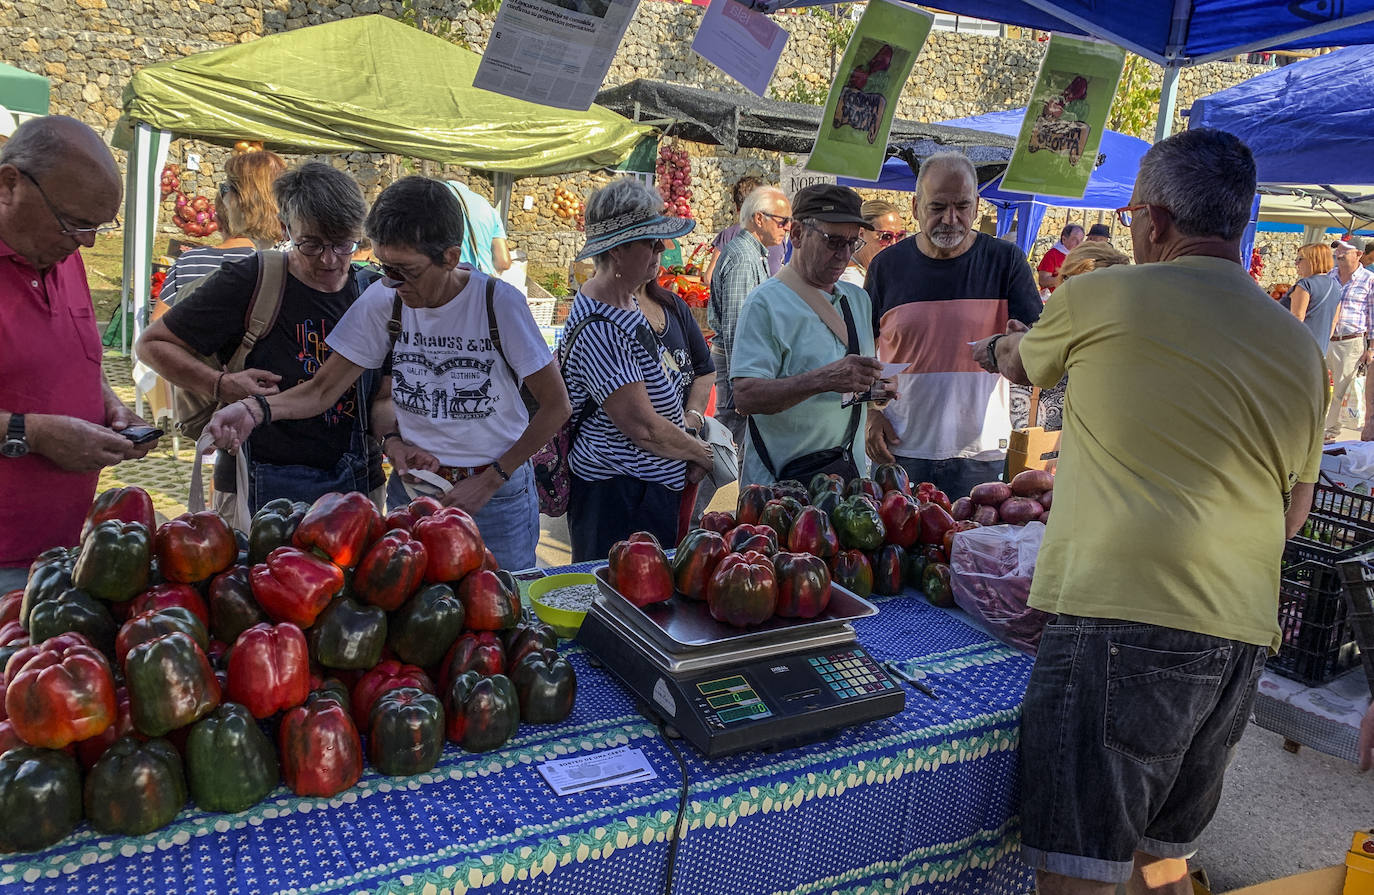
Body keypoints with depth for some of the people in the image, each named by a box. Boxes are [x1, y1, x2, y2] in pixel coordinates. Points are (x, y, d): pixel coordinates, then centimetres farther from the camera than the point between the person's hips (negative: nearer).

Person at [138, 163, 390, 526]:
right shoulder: (249, 281, -8)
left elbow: (382, 400, 6)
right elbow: (151, 343, -1)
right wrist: (221, 385, -16)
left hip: (358, 482, 4)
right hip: (259, 485, -3)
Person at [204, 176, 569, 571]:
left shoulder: (500, 302, -17)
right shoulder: (384, 299, -8)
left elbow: (555, 406, -11)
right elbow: (323, 389, -6)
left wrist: (490, 482, -12)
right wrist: (254, 410, -26)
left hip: (497, 496, -2)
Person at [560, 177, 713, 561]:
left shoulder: (626, 303, 10)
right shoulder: (598, 328, -23)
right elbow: (643, 426, -24)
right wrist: (700, 453, -8)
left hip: (655, 486, 10)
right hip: (617, 498, -10)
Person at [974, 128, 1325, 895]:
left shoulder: (1099, 298, -4)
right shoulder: (1301, 346, 13)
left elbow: (1020, 363, 18)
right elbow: (1294, 513, 19)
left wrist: (996, 350, 41)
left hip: (1121, 615, -7)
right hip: (1244, 636, 7)